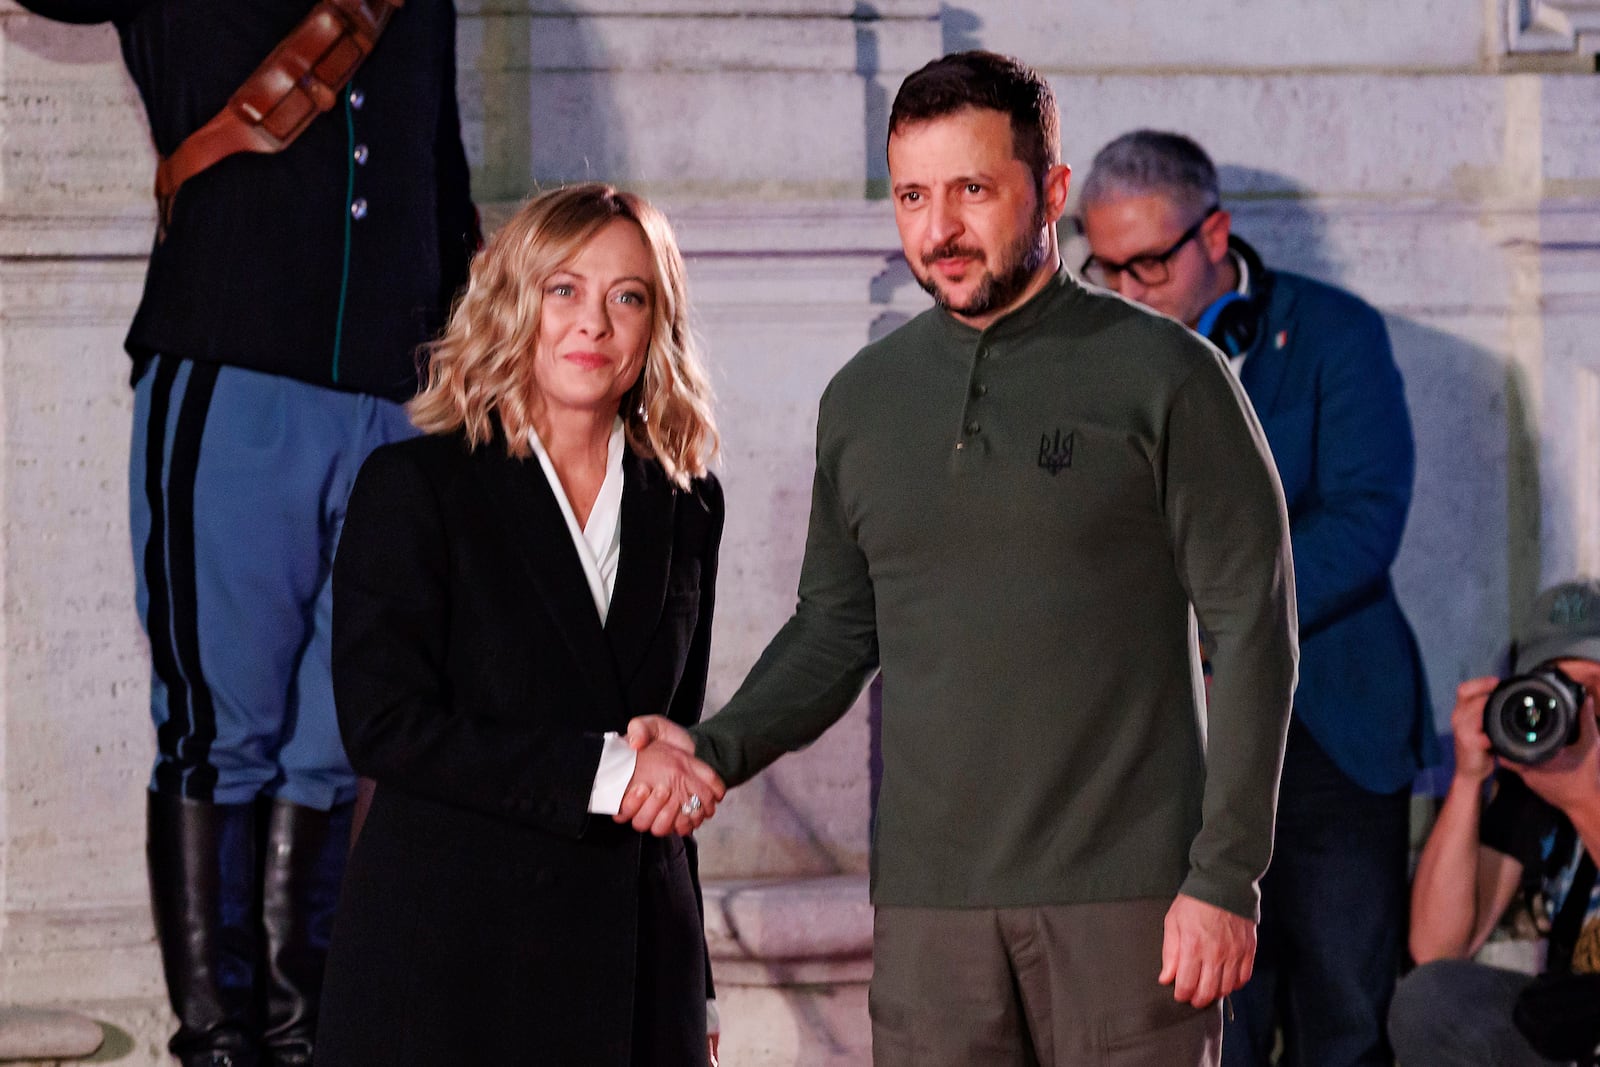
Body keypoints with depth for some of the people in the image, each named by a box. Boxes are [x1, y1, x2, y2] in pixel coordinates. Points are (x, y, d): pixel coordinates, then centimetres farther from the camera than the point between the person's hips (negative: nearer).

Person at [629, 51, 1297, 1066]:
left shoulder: (1164, 374, -2)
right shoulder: (864, 399, 11)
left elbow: (1254, 630, -4)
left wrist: (1226, 877, -10)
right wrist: (715, 749, -1)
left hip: (1128, 896, -4)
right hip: (931, 899, 4)